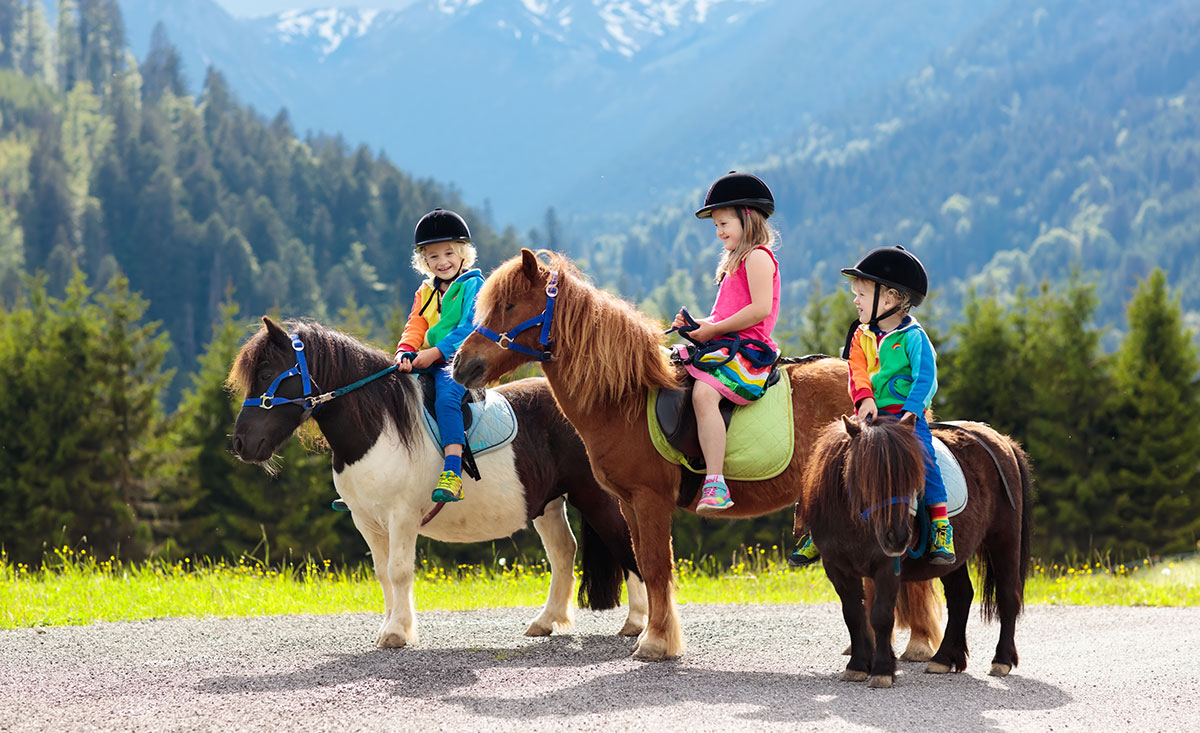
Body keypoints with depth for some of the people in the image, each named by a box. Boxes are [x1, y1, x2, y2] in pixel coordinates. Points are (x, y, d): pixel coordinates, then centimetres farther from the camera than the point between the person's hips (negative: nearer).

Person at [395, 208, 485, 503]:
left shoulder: (472, 285, -1)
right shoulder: (425, 292, 21)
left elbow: (469, 328, -12)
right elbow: (415, 327, 11)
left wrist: (435, 352, -22)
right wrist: (406, 351, -12)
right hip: (428, 363, 7)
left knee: (446, 396, -35)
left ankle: (452, 473, -45)